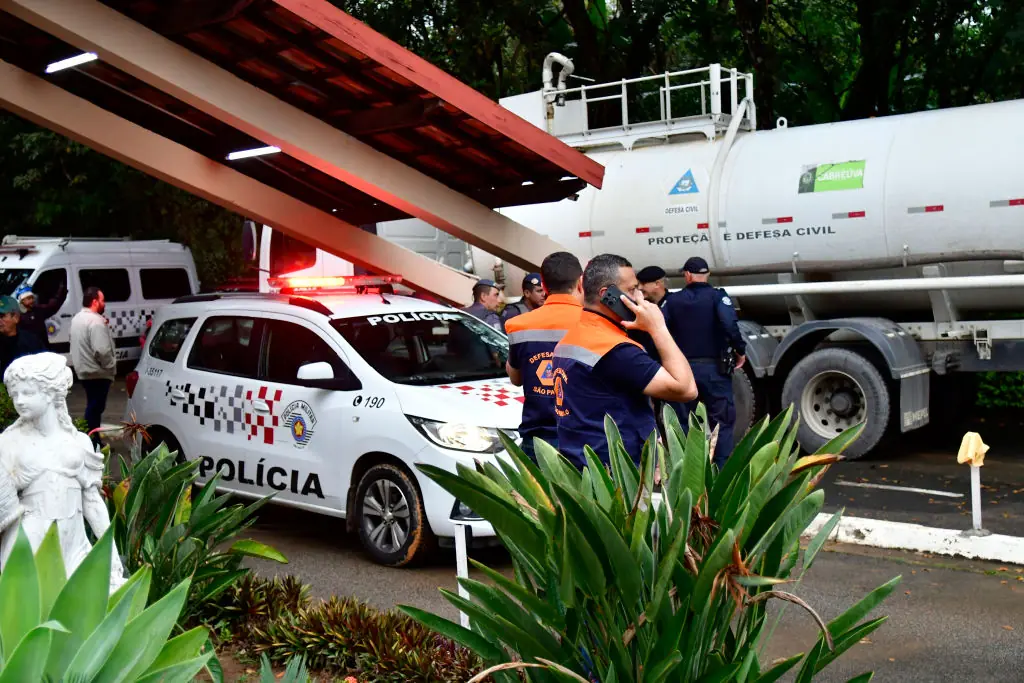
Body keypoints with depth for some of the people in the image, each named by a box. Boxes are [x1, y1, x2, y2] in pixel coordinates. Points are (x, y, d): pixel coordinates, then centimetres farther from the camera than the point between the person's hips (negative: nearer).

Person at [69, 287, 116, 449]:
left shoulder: (78, 318, 12)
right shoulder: (95, 321, -21)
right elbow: (102, 350, -28)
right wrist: (112, 366, -14)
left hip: (84, 370, 10)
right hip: (97, 372, -10)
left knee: (93, 407, 18)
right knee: (95, 408, -4)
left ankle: (94, 442, 25)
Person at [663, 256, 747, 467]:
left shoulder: (673, 300, 3)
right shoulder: (717, 296, -5)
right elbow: (730, 324, -22)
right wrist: (740, 350, -10)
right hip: (714, 368, -2)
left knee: (682, 422, 12)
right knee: (722, 421, 5)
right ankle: (723, 469, 2)